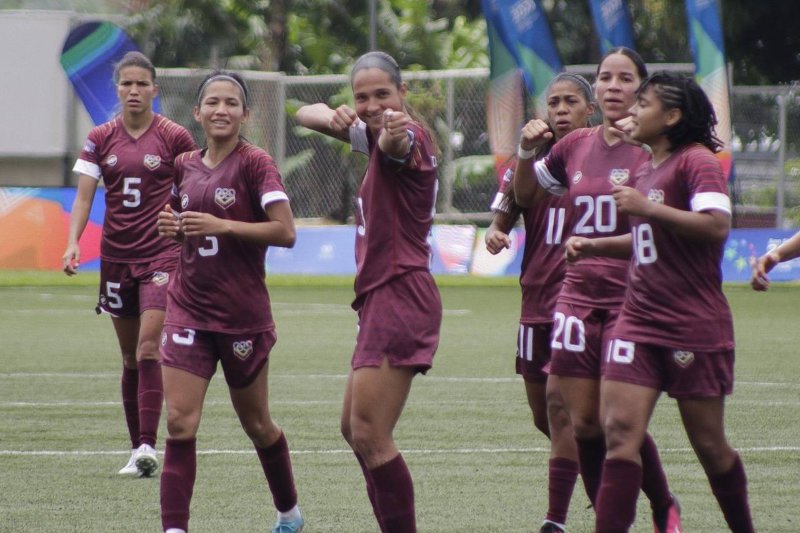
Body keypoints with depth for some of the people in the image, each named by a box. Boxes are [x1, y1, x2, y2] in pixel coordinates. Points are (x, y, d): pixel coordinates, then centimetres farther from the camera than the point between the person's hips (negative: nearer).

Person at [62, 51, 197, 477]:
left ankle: (147, 446, -21)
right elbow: (84, 195, 0)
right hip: (116, 256, 4)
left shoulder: (174, 137, -4)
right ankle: (137, 447, 15)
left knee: (148, 348, -16)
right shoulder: (100, 139, 5)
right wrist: (73, 243, -14)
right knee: (129, 357, 9)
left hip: (162, 254, -4)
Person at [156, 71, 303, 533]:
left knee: (256, 424, 12)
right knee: (180, 422, -10)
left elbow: (285, 232, -18)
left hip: (242, 315, -4)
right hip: (189, 309, 4)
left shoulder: (255, 163, -9)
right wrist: (174, 227, 1)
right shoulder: (186, 166, 7)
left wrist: (221, 225, -24)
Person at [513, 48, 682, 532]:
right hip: (579, 293, 5)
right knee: (582, 421, 1)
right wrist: (526, 152, 6)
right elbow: (527, 195, 26)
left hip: (632, 297, -5)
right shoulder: (576, 147, 10)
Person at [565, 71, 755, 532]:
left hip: (694, 327, -7)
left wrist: (648, 208, -24)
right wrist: (594, 246, 22)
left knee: (709, 443, 4)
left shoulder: (697, 161, -9)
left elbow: (716, 226, -25)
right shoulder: (648, 169, 18)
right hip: (640, 320, 7)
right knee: (621, 431, -8)